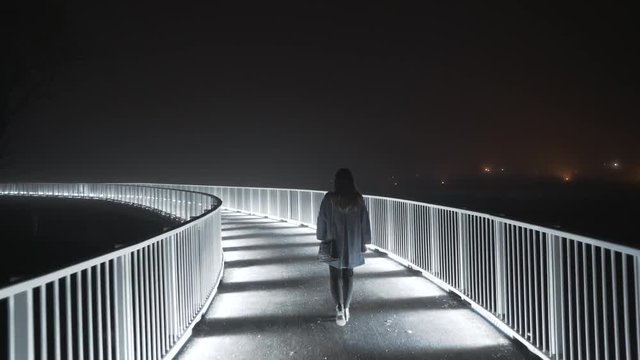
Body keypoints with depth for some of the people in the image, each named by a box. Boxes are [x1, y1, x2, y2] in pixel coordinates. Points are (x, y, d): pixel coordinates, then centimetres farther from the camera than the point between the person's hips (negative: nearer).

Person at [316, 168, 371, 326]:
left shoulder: (329, 199, -11)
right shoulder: (358, 199, -5)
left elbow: (322, 220, -4)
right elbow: (365, 222, 0)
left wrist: (322, 238, 10)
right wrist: (364, 243, 10)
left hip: (334, 244, -2)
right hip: (353, 245, 2)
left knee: (335, 276, 7)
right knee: (348, 275, 16)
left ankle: (340, 308, -8)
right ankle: (346, 307, 23)